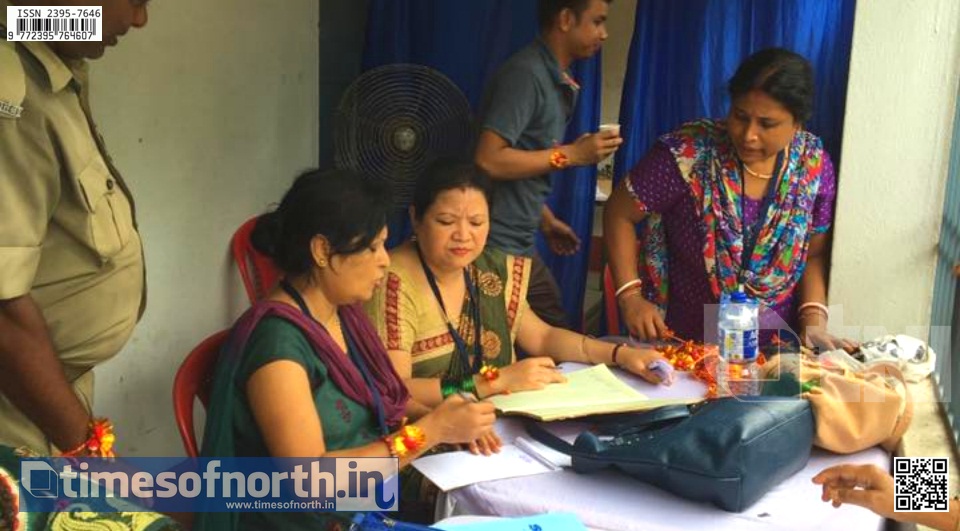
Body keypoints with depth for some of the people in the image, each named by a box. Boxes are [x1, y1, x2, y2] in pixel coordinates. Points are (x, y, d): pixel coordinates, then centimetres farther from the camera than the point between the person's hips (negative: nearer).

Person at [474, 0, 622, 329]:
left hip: (521, 246, 9)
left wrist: (546, 221, 21)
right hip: (496, 248, -9)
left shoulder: (557, 81, 12)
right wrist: (569, 155, -18)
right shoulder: (525, 74, -16)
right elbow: (488, 161, -25)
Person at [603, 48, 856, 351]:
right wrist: (630, 298, -12)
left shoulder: (814, 165, -2)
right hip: (683, 344, -2)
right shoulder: (688, 153, -14)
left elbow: (813, 255, 10)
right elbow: (620, 214, -4)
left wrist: (814, 321, -5)